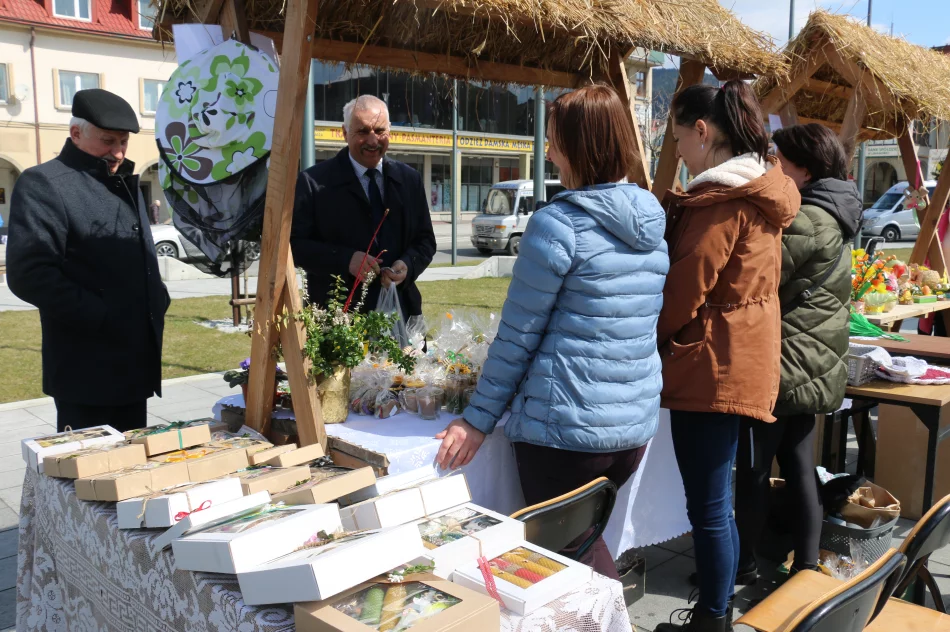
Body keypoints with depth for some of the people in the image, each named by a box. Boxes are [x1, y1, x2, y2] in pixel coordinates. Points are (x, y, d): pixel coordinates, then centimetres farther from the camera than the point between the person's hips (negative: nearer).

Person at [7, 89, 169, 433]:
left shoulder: (124, 182, 18)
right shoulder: (43, 183, -9)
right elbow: (28, 274, -19)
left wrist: (158, 300, 8)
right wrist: (102, 317, -21)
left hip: (134, 363, 8)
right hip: (88, 370, -8)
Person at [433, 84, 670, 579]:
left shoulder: (557, 225, -16)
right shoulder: (656, 223, 6)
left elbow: (518, 335, -12)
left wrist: (477, 420, -3)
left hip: (564, 427, -7)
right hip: (637, 425, 8)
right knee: (585, 541, 24)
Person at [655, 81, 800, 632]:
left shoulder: (721, 201, -17)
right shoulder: (761, 189, 13)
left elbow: (686, 291, -17)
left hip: (712, 365, -10)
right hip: (743, 360, 10)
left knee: (708, 507, 1)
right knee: (718, 502, 19)